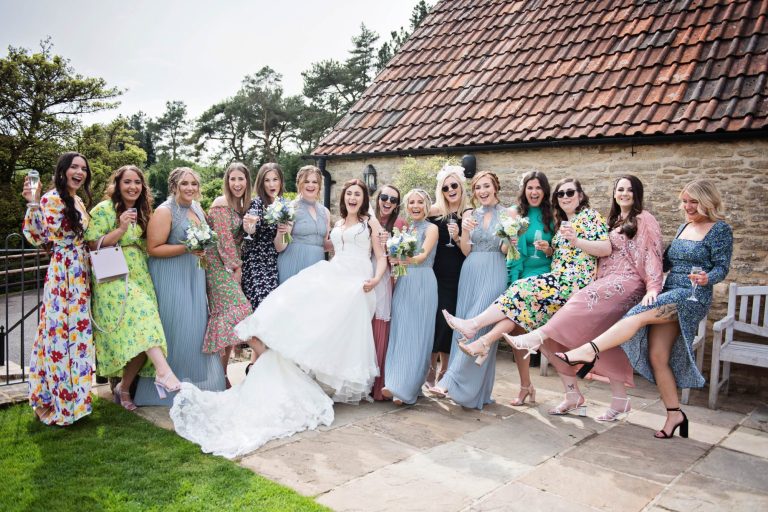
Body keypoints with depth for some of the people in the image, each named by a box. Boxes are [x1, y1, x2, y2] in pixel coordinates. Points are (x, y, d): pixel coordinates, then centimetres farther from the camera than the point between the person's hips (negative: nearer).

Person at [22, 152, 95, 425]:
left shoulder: (79, 202, 16)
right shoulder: (51, 198, -9)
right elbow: (39, 238, -16)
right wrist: (33, 205, -23)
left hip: (80, 276, 8)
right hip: (62, 275, -8)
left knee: (77, 331, 12)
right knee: (61, 332, -4)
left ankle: (71, 396, 23)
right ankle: (57, 403, 7)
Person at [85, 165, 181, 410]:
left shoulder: (142, 211, 19)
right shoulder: (103, 210, -1)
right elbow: (93, 245, -8)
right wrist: (120, 229, -17)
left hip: (140, 279, 6)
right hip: (114, 280, -6)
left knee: (138, 336, -4)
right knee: (142, 318, -27)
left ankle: (124, 388, 8)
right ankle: (164, 370, -37)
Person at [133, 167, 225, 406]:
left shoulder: (198, 209, 11)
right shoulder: (165, 211, -11)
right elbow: (153, 249, -17)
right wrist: (186, 248, -23)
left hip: (194, 275, 8)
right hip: (171, 278, -7)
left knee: (196, 324, 9)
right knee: (175, 328, -4)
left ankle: (195, 383, 22)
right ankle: (171, 388, 10)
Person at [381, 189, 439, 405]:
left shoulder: (431, 228, 1)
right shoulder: (405, 229, 16)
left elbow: (423, 255, -13)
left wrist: (403, 260, -30)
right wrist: (394, 261, -3)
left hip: (422, 283, -5)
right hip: (403, 283, 5)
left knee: (417, 335, -5)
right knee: (399, 332, 1)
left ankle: (406, 389, -4)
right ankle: (396, 382, 7)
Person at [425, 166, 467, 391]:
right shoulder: (434, 212, 2)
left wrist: (458, 238, -15)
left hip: (458, 277, 0)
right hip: (437, 274, 0)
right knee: (436, 319, -2)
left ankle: (445, 370, 20)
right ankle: (432, 369, 12)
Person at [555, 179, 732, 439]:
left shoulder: (720, 229, -1)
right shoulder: (684, 227, 20)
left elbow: (722, 267, -7)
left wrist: (707, 278, -27)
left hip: (693, 296, -7)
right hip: (670, 294, 7)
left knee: (639, 315, -28)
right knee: (657, 357, 0)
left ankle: (590, 351, -33)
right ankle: (674, 414, 11)